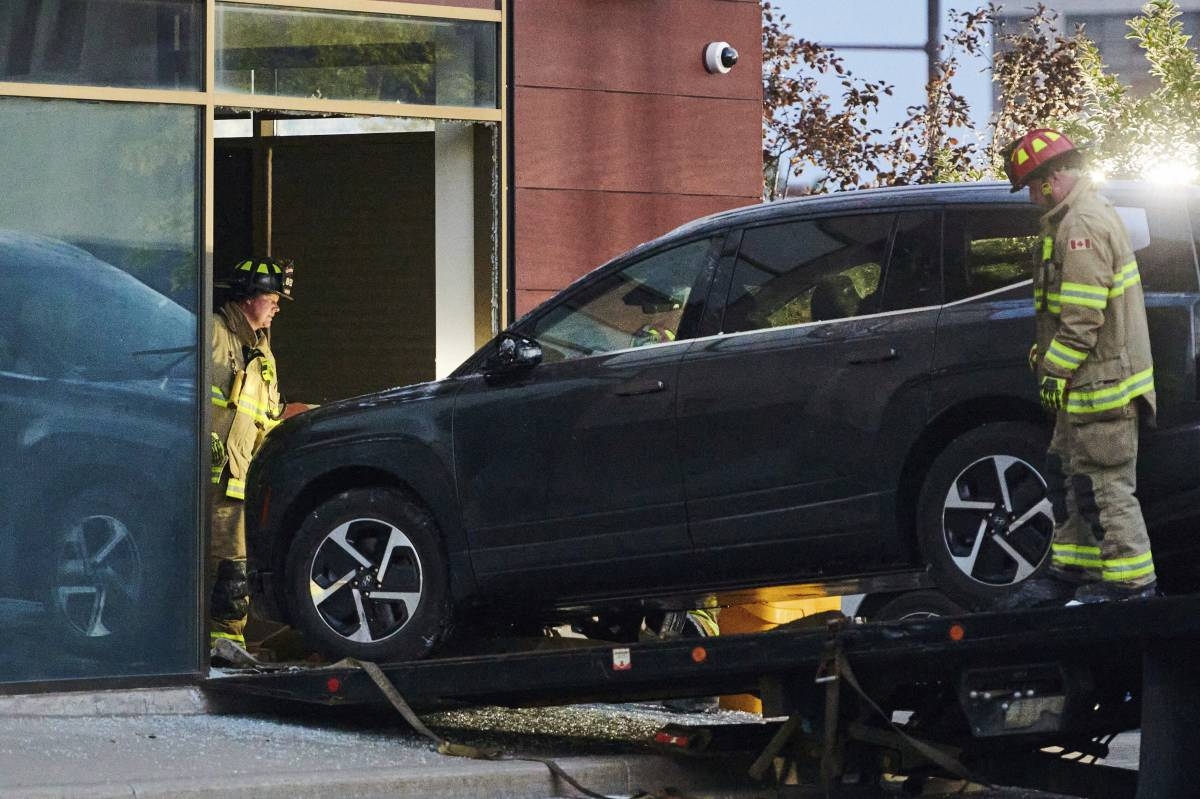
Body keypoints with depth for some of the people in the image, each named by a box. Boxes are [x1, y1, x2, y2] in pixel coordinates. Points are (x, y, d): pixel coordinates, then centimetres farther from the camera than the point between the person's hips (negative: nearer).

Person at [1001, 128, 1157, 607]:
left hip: (1101, 385, -11)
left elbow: (1083, 315, -23)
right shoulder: (1074, 218, 17)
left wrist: (1057, 369, -19)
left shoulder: (1083, 225, -18)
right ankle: (1072, 569, 27)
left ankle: (1131, 581, -5)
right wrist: (1046, 355, 23)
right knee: (1068, 478, 18)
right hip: (1089, 386, 11)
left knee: (1104, 486, -8)